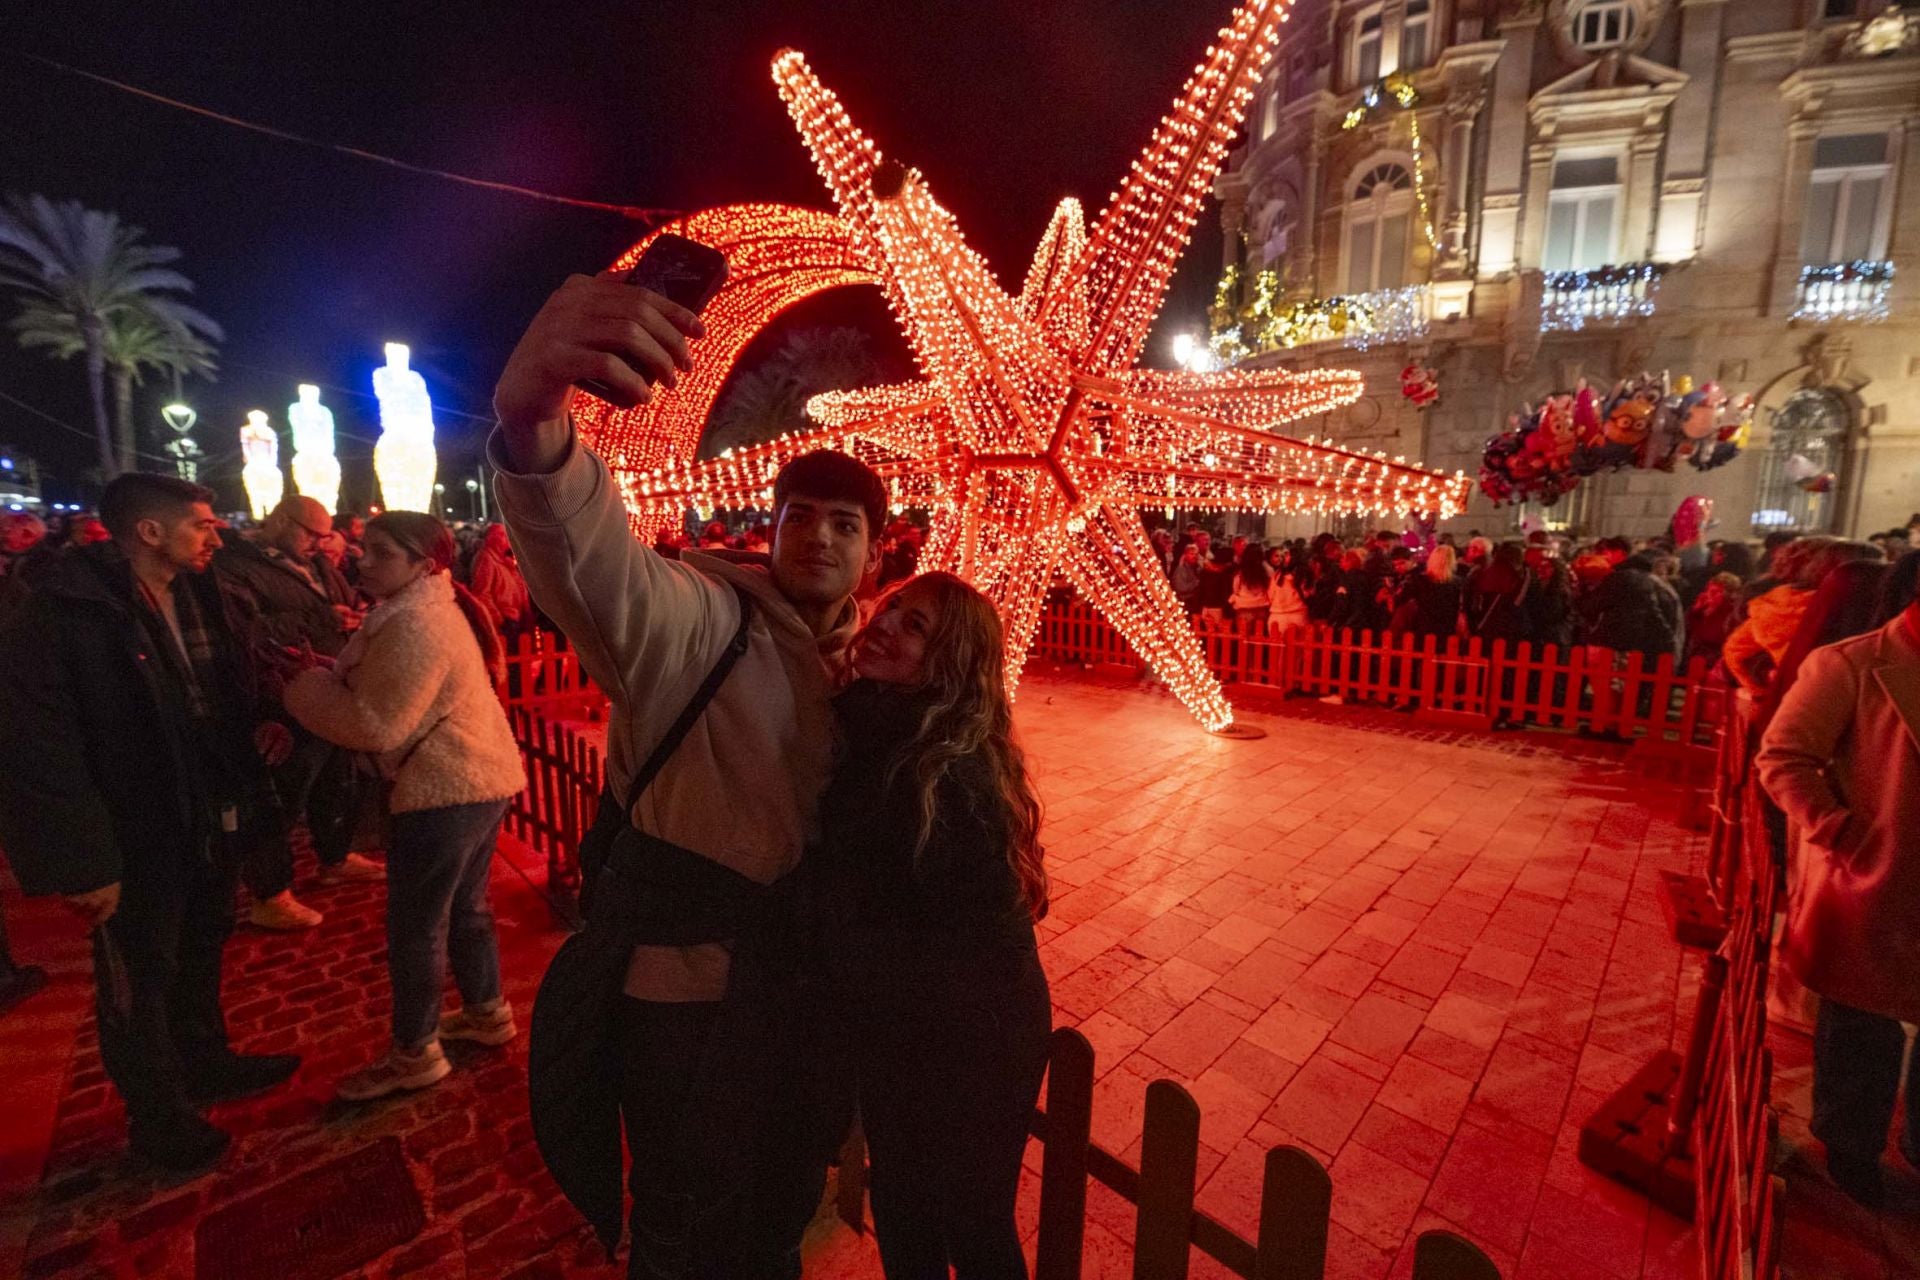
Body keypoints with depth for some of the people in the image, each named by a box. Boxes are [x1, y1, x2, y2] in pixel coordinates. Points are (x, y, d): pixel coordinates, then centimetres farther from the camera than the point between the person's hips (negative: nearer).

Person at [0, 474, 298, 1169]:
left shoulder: (198, 596, 3)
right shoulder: (62, 611, -19)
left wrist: (260, 723, -4)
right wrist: (85, 860, -21)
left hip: (212, 818, 7)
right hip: (137, 838, -7)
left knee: (201, 952, 24)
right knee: (137, 981, 13)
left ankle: (206, 1060, 46)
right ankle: (157, 1115, 33)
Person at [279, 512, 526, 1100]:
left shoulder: (416, 628, -21)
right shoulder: (426, 610, 12)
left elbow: (377, 725, -20)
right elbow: (380, 696, 15)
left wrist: (304, 684, -8)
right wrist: (321, 674, 1)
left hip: (443, 792, -10)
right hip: (479, 779, 10)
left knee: (415, 927, 4)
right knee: (465, 907, 22)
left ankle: (415, 1054, 20)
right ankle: (488, 1012, 37)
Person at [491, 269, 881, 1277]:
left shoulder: (861, 657, 3)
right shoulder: (698, 617, -18)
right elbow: (593, 563, -42)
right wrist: (535, 427, -59)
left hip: (801, 986, 6)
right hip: (683, 987, -6)